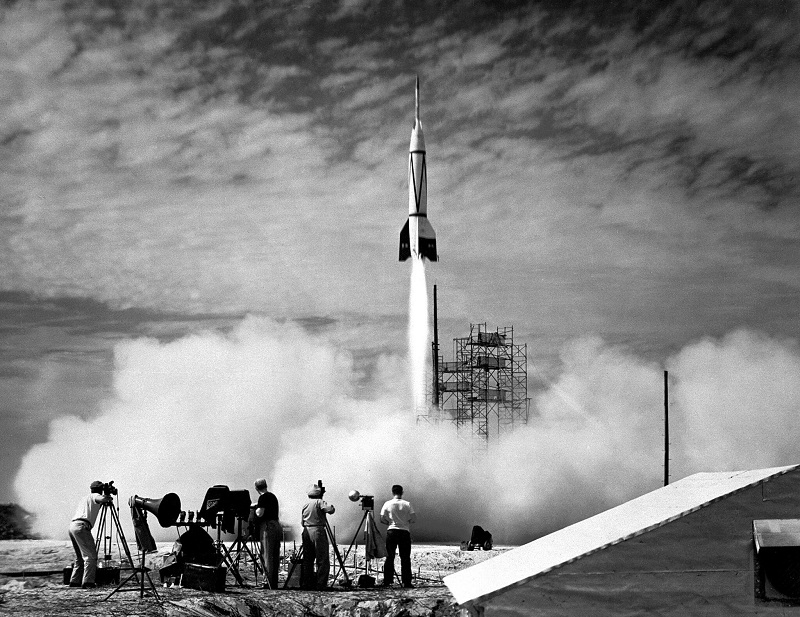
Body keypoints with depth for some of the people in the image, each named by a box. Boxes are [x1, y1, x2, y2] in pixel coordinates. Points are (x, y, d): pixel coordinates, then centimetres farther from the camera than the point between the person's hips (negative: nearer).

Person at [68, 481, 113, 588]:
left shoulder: (85, 498, 29)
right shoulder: (94, 496, 5)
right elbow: (103, 499, -15)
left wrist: (104, 501, 34)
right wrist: (110, 498, 4)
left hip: (72, 526, 9)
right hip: (81, 527, -9)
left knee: (80, 557, 19)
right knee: (90, 556, -11)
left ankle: (74, 581, 18)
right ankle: (87, 582, -19)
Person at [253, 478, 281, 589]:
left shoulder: (263, 497, -9)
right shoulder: (273, 496, 16)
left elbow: (260, 513, -16)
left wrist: (256, 508, 4)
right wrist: (259, 506, 29)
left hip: (267, 526, -8)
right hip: (277, 525, 8)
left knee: (267, 556, -7)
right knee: (275, 556, 11)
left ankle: (270, 585, -11)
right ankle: (274, 583, 16)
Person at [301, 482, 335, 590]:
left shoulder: (305, 505, 14)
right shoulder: (319, 502, -6)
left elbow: (303, 521, 17)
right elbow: (331, 510, -18)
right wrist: (330, 506, 2)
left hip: (306, 532, 7)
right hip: (318, 531, -7)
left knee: (307, 560, 10)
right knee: (323, 561, -4)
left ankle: (307, 584, 10)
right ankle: (321, 585, -9)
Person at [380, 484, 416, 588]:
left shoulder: (387, 504, -1)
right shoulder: (407, 504, -2)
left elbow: (382, 519, 1)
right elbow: (414, 519, -3)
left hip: (391, 531, 1)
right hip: (404, 531, 0)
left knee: (389, 557, 5)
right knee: (405, 558, 3)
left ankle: (387, 581, 2)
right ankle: (406, 582, 0)